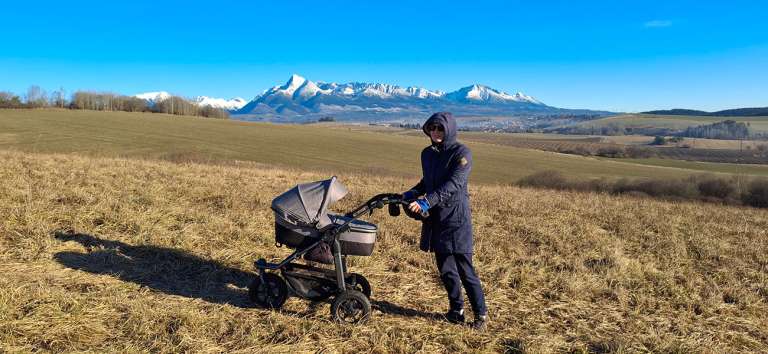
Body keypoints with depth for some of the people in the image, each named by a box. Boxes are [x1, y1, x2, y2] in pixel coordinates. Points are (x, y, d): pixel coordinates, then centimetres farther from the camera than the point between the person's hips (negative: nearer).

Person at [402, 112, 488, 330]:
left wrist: (427, 201, -31)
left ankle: (481, 314, 10)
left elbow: (453, 184, -22)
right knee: (445, 268, 12)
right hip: (435, 218, 7)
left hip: (456, 216, -6)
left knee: (464, 269, -3)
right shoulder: (427, 153, 11)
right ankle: (457, 309, 27)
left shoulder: (461, 153, -10)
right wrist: (412, 194, 4)